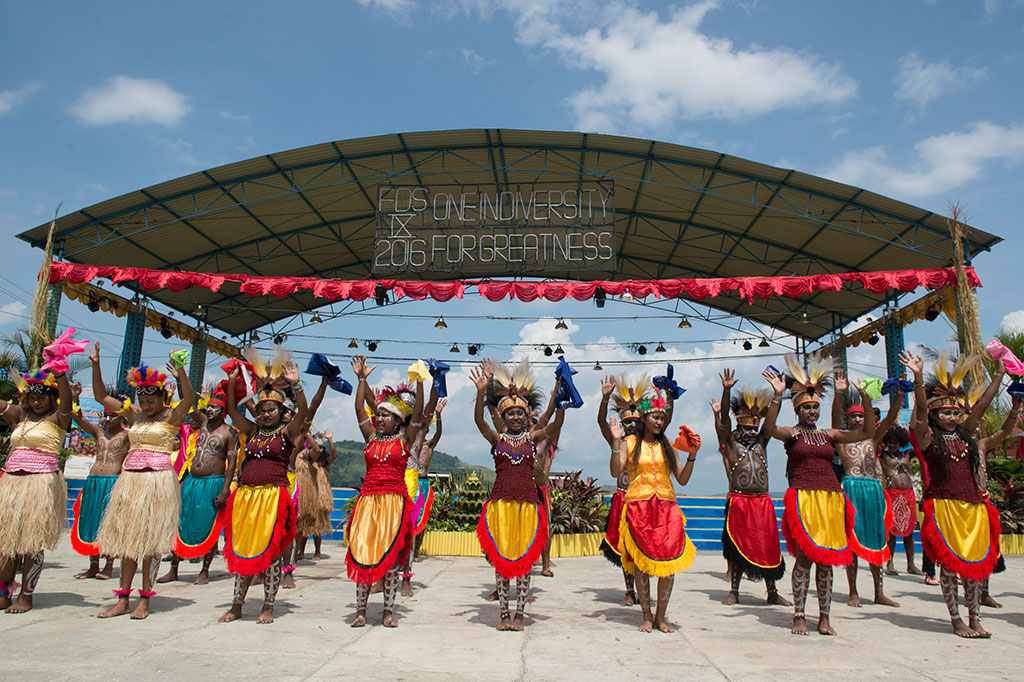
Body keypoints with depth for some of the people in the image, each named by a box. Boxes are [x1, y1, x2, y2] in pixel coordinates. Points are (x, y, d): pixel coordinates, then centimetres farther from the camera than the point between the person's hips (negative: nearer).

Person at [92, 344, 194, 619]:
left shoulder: (172, 416, -2)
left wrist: (181, 375, -40)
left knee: (150, 540, -3)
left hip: (158, 480, -6)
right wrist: (96, 366, 8)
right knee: (127, 539, 8)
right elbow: (101, 396, 19)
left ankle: (145, 600, 6)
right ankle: (122, 601, 14)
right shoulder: (134, 413, 14)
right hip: (130, 480, 6)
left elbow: (189, 399, -23)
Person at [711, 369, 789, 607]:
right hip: (738, 502, -4)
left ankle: (772, 592, 18)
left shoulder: (761, 442, 14)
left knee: (768, 546, 6)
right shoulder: (729, 442, 3)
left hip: (763, 502, 4)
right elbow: (724, 418, -10)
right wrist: (727, 390, -21)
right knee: (737, 546, 2)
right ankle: (734, 591, 12)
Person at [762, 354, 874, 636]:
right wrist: (777, 395, -29)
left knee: (827, 559, 6)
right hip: (803, 497, -4)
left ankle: (824, 617, 15)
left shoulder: (829, 434, 15)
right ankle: (799, 616, 4)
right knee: (804, 557, -6)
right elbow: (769, 428, -19)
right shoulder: (791, 433, 3)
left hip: (831, 498, 4)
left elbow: (868, 433, 12)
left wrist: (866, 401, 0)